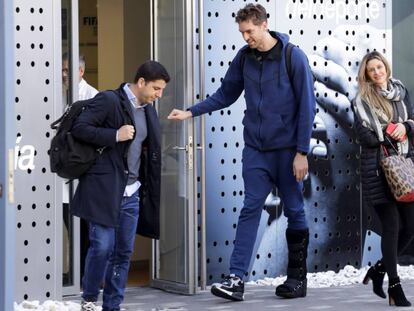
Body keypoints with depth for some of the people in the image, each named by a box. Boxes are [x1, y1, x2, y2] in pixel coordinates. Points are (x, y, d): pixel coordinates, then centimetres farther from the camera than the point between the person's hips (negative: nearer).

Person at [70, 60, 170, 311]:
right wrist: (115, 135, -20)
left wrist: (150, 192, 15)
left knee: (123, 252, 6)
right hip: (105, 189, -7)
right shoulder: (108, 101, -8)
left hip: (131, 193, 7)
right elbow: (79, 128, -14)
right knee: (102, 246, -9)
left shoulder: (149, 111, 14)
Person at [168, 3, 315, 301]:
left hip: (287, 148, -3)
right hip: (255, 148, 3)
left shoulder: (294, 57, -10)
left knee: (295, 211, 7)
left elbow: (306, 107, -10)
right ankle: (236, 278, -9)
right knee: (250, 210, -3)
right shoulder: (244, 57, 3)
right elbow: (225, 95, 12)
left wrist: (302, 152, -11)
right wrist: (191, 112, 0)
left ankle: (298, 278, 17)